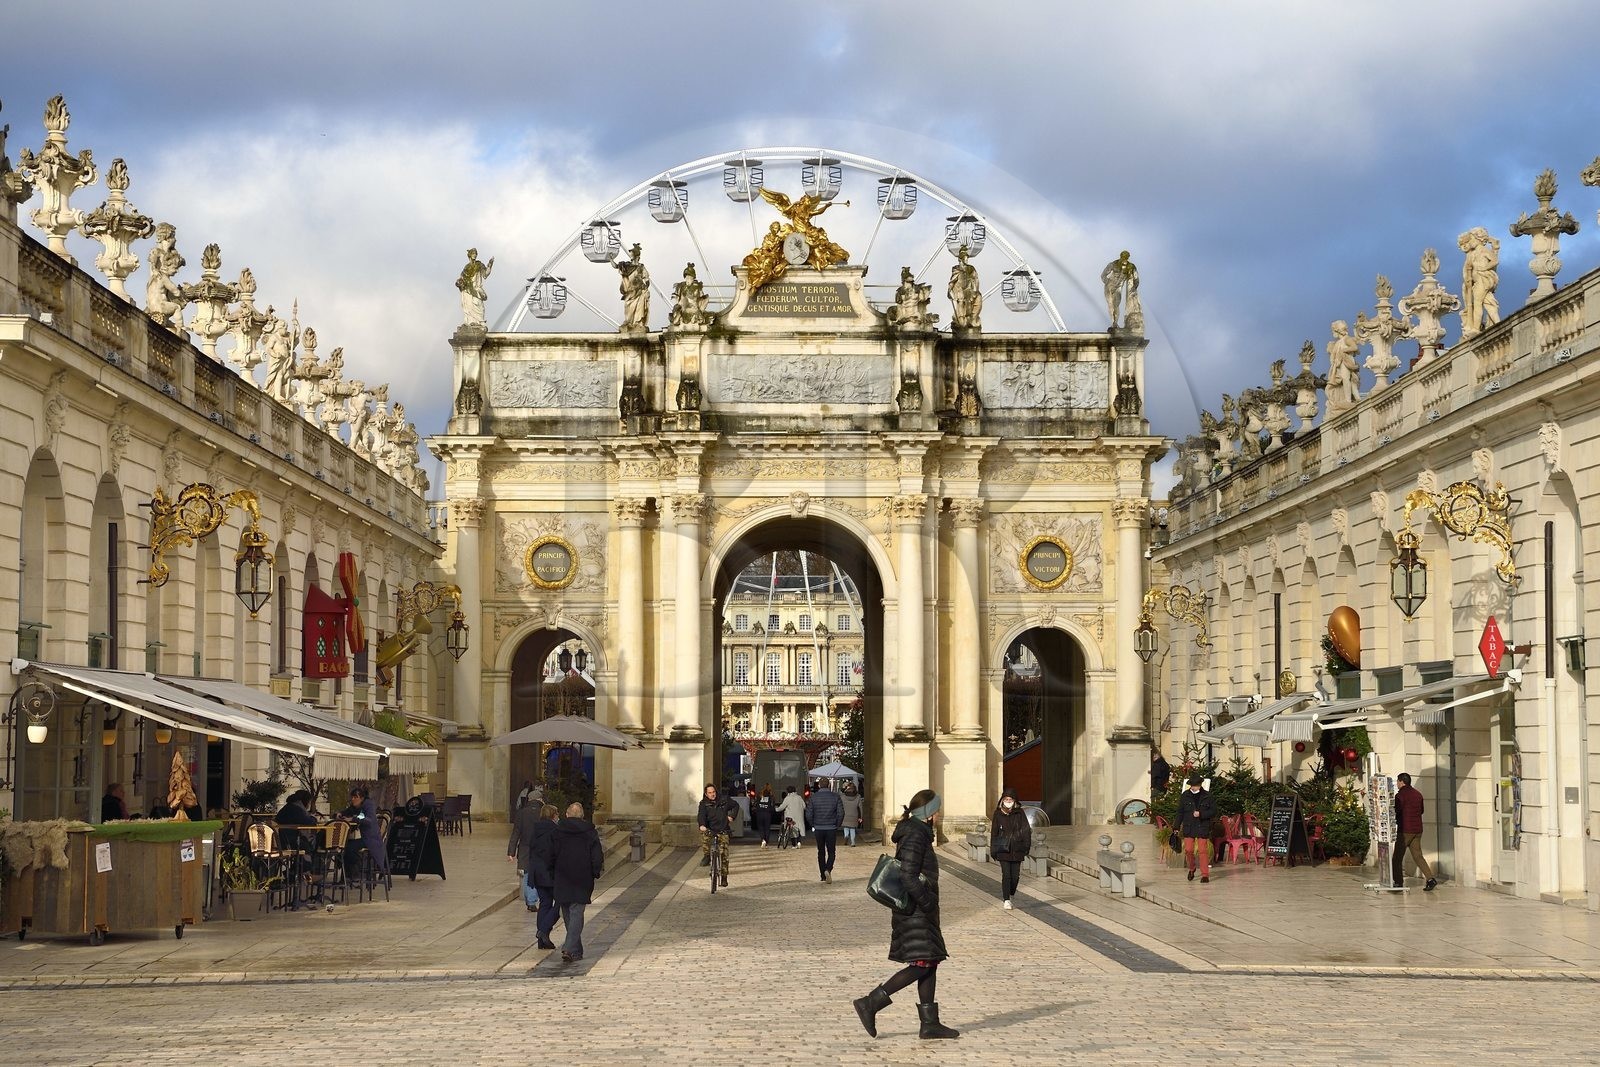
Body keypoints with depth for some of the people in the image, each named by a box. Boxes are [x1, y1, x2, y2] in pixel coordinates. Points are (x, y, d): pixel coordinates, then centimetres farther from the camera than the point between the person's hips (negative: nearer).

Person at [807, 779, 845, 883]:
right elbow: (841, 813, -6)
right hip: (831, 828, -1)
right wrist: (837, 825, 7)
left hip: (818, 829, 1)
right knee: (831, 852, 6)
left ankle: (823, 875, 14)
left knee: (821, 853, 12)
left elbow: (809, 813, -4)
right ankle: (828, 869, -19)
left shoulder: (814, 797, -3)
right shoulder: (835, 796, -4)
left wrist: (813, 826, 9)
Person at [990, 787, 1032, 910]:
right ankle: (1006, 900, 0)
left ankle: (1011, 894, 27)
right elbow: (994, 832, 7)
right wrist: (993, 850, 4)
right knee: (1006, 875, -7)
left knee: (1015, 875, 2)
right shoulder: (998, 813, 3)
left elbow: (1026, 830, 3)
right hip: (1003, 850, -1)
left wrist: (1026, 847, -4)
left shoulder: (1020, 813, 3)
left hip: (1017, 850, 1)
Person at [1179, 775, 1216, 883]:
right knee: (1188, 850, -1)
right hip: (1188, 828, 2)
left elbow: (1213, 811, 0)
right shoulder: (1185, 796, 5)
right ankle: (1191, 869, 25)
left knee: (1203, 850, -5)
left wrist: (1201, 814, -14)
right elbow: (1180, 812, 8)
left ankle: (1205, 874, 0)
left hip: (1202, 827, -2)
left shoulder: (1207, 797, 0)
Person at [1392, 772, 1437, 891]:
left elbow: (1396, 812, -13)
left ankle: (1398, 882, 6)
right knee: (1418, 856, 8)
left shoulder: (1400, 795, -11)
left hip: (1405, 830, -7)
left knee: (1398, 857, 4)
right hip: (1417, 829, 7)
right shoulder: (1418, 794, 11)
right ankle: (1430, 878, -6)